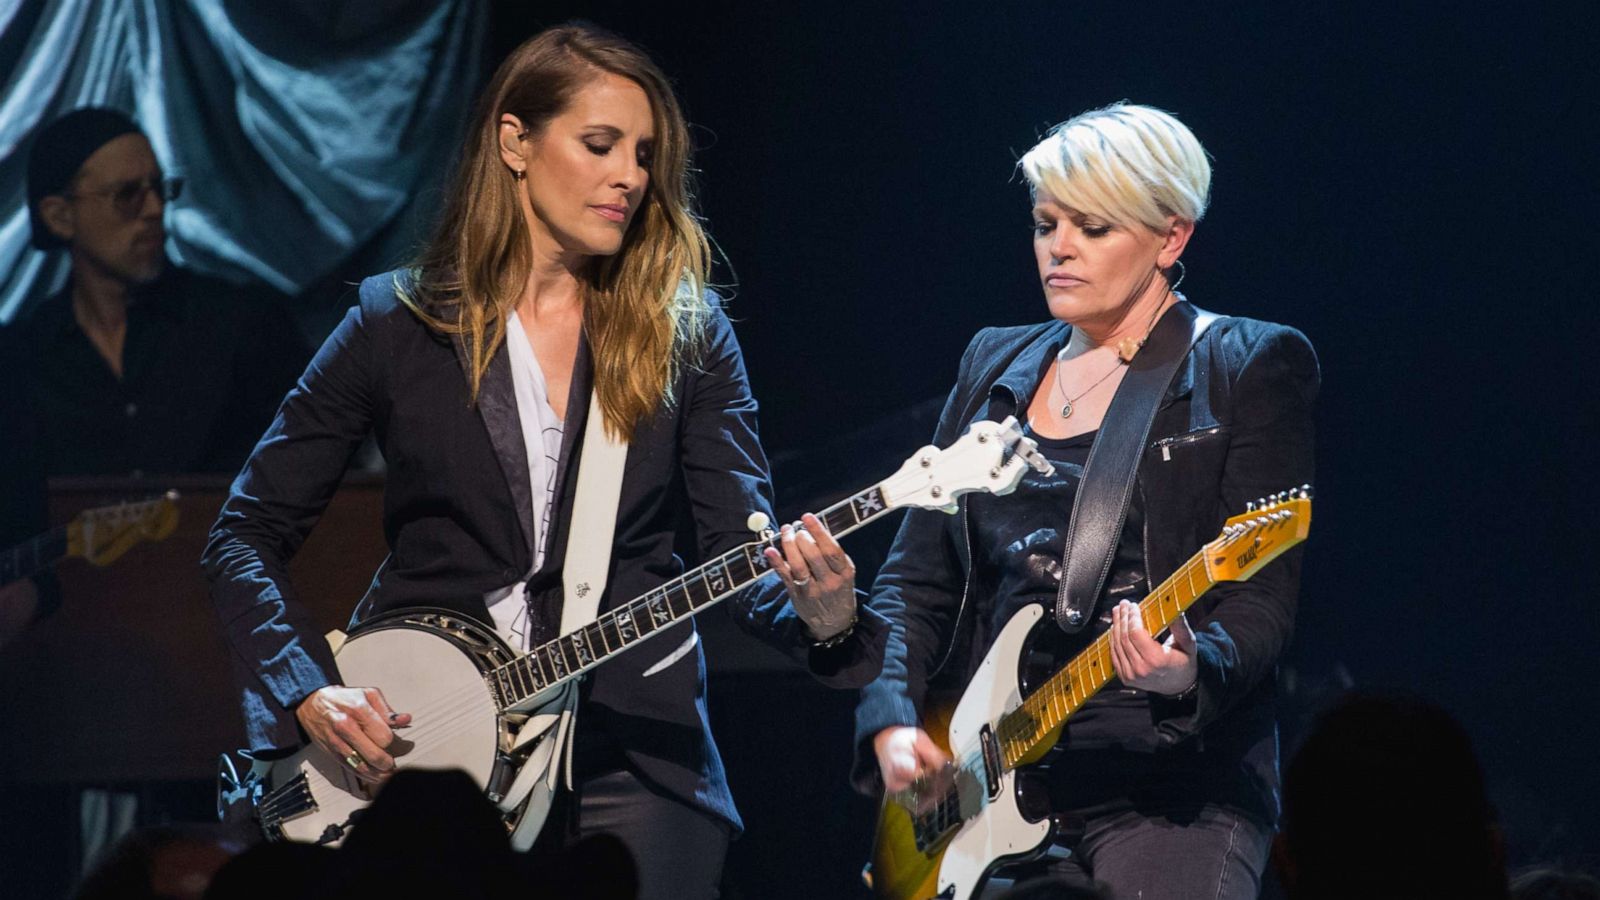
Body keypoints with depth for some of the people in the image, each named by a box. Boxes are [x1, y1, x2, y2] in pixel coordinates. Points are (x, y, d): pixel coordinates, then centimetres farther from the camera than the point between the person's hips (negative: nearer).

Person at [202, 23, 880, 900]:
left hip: (635, 753, 1)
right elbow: (244, 536, 4)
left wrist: (817, 616, -25)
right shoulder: (398, 324, 1)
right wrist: (308, 691, -10)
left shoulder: (685, 333, 5)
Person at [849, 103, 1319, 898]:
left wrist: (1193, 670, -27)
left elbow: (1263, 600, -7)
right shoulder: (994, 367, 17)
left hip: (1174, 790, -4)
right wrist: (892, 722, 0)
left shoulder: (1250, 368, 1)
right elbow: (916, 581, 16)